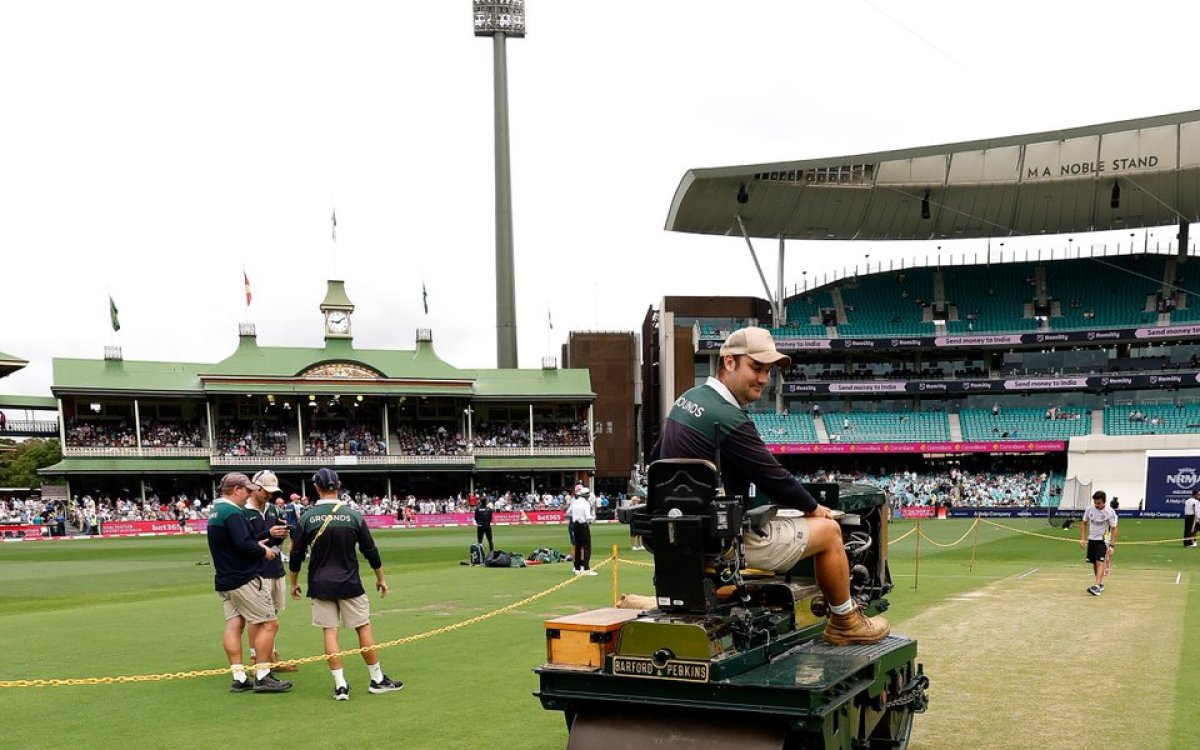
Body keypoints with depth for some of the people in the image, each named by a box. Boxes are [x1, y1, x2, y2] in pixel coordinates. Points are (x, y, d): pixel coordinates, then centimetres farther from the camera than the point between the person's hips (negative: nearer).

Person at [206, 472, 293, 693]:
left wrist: (257, 545, 13)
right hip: (244, 579, -10)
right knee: (269, 624, -4)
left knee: (233, 625, 7)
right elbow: (243, 544, -25)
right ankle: (262, 676, -4)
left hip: (224, 580, 10)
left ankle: (238, 677, 7)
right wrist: (263, 551, -8)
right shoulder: (233, 512, -17)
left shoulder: (215, 512, 15)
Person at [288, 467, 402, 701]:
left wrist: (294, 583, 16)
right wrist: (381, 578, 13)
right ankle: (377, 680, 14)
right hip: (349, 583, -1)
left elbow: (296, 556, 2)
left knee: (329, 632, 5)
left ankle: (340, 684, 2)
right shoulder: (353, 515, -5)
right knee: (364, 628, 8)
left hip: (320, 585, 1)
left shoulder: (307, 518, -4)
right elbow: (370, 551, 1)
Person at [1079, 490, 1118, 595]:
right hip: (1091, 539, 5)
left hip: (1103, 540, -5)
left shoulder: (1110, 512, -14)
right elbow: (1084, 523, 10)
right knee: (1094, 563, 12)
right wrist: (1082, 538, 2)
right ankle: (1101, 584, 30)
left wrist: (1112, 545, -14)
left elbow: (1114, 529, -9)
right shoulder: (1089, 509, -3)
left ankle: (1097, 587, -26)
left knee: (1100, 563, -17)